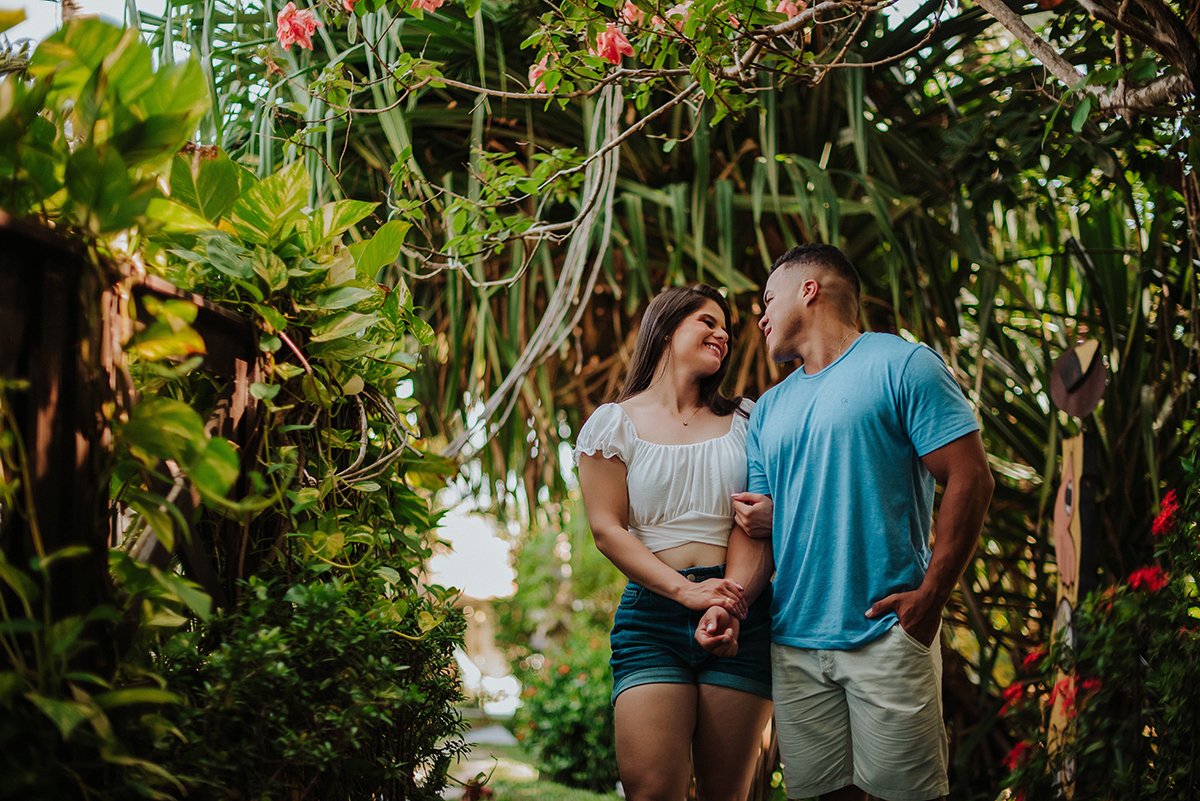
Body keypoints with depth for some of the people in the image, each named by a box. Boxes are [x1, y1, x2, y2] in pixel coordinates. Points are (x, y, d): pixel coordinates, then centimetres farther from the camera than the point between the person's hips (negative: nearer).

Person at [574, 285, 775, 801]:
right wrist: (686, 591, -13)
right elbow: (607, 530, -1)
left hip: (743, 614, 2)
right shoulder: (615, 423, 8)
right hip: (653, 612, -2)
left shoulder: (745, 420, 16)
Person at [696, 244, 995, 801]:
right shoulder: (769, 409, 18)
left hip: (886, 635, -5)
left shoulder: (901, 365, -1)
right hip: (792, 642, 6)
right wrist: (731, 602, -4)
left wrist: (931, 595, -14)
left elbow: (971, 479, -8)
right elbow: (756, 523, 16)